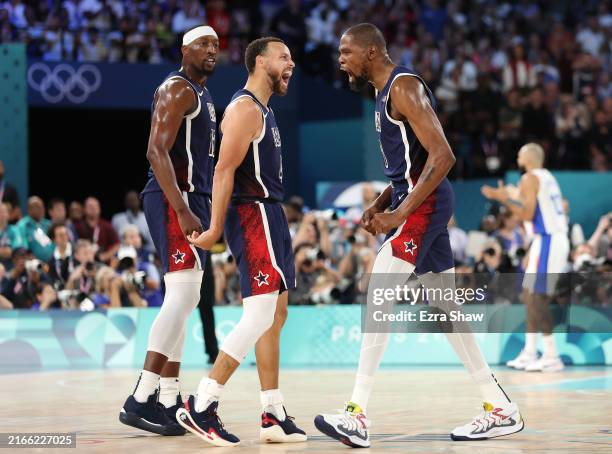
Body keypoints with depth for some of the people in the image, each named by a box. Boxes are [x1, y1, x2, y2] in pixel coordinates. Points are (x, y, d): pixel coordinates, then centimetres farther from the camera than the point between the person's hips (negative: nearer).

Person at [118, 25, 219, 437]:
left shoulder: (203, 95, 21)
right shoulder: (177, 89, -10)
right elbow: (157, 151, -20)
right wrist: (182, 210, -27)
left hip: (191, 202, 11)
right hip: (174, 202, -11)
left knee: (182, 300, 10)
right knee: (183, 294, -18)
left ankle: (168, 402, 14)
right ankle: (141, 400, -20)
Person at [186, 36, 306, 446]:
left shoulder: (264, 111, 19)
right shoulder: (245, 108, -12)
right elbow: (224, 170, -18)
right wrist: (216, 228, -22)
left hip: (270, 216, 11)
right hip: (253, 215, -11)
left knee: (275, 315, 10)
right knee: (259, 316, -15)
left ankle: (274, 416, 13)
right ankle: (201, 407, -13)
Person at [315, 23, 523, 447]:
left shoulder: (404, 87, -13)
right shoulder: (387, 92, 18)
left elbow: (442, 156, -22)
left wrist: (400, 212, -25)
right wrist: (381, 203, 13)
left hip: (423, 204, -11)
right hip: (417, 201, 11)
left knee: (378, 296, -18)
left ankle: (357, 415, -22)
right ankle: (501, 410, 18)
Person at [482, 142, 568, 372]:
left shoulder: (530, 178, -8)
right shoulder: (547, 177, 19)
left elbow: (528, 215, -15)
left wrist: (504, 199, -6)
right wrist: (516, 197, 34)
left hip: (547, 240, -10)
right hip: (557, 239, 10)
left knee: (537, 297, -9)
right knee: (532, 295, 13)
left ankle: (552, 356, -12)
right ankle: (529, 353, 16)